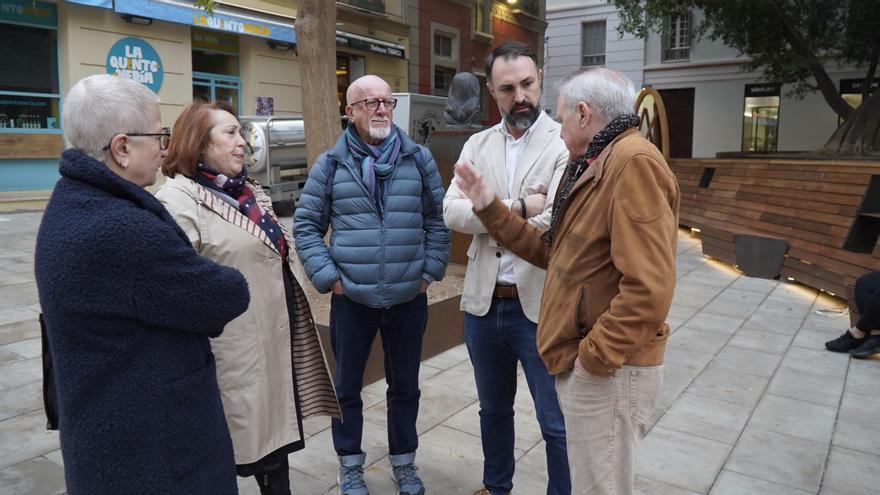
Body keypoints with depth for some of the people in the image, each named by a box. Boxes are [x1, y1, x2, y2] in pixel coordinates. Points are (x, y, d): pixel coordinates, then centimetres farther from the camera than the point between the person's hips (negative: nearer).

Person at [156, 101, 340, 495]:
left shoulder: (247, 190, 13)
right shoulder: (179, 200, -16)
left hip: (274, 338, 8)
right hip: (231, 348, -8)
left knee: (276, 427, 20)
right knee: (235, 442, 9)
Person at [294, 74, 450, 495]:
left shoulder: (419, 159, 1)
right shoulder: (330, 165, -3)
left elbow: (437, 221, 7)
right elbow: (306, 227, 2)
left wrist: (430, 272, 1)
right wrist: (328, 278, -5)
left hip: (409, 299, 1)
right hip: (350, 300, -1)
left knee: (405, 386, 16)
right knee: (347, 386, 14)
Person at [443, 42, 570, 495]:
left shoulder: (566, 143, -9)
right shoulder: (477, 145, 5)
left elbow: (556, 223, -23)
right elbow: (451, 213, -9)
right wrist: (518, 207, -19)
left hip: (540, 306, -5)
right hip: (483, 303, 5)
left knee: (556, 424, 9)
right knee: (493, 409, 24)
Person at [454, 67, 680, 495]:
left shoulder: (633, 162, -19)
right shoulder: (596, 166, 14)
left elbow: (648, 288, -27)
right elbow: (553, 252, 15)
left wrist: (593, 356, -21)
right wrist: (490, 208, 10)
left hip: (607, 369, -10)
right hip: (587, 362, 10)